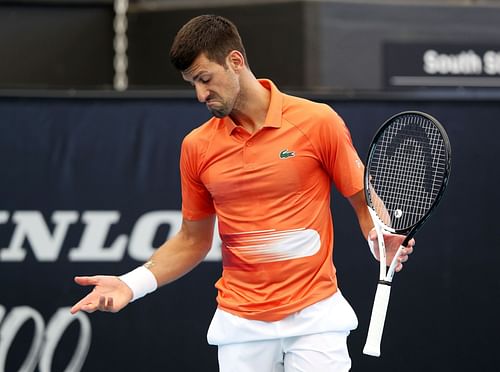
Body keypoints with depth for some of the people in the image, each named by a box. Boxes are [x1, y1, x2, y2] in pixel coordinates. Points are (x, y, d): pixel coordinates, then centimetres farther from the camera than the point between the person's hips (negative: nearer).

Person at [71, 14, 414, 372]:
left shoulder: (318, 122, -5)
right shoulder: (197, 147, 5)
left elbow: (365, 201, 2)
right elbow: (193, 240, 14)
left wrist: (383, 241, -19)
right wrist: (132, 284, 2)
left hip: (315, 315, -3)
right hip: (241, 325, 3)